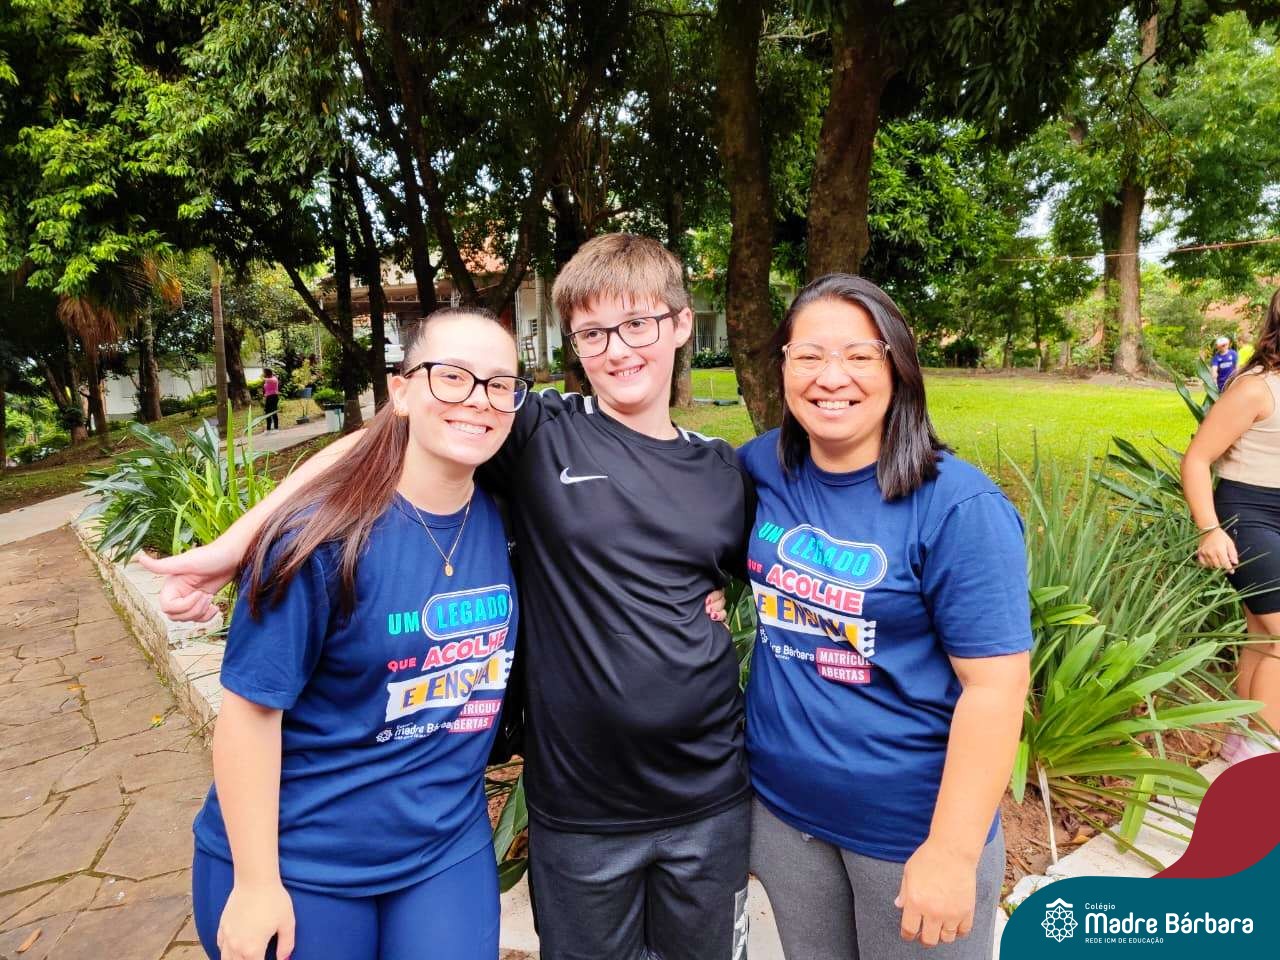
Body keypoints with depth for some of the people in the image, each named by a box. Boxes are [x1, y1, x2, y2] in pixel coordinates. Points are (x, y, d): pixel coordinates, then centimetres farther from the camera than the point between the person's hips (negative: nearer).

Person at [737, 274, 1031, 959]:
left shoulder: (959, 507, -19)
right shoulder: (762, 468, -6)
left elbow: (995, 685, -18)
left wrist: (953, 851, -17)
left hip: (913, 822, -4)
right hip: (781, 802, 5)